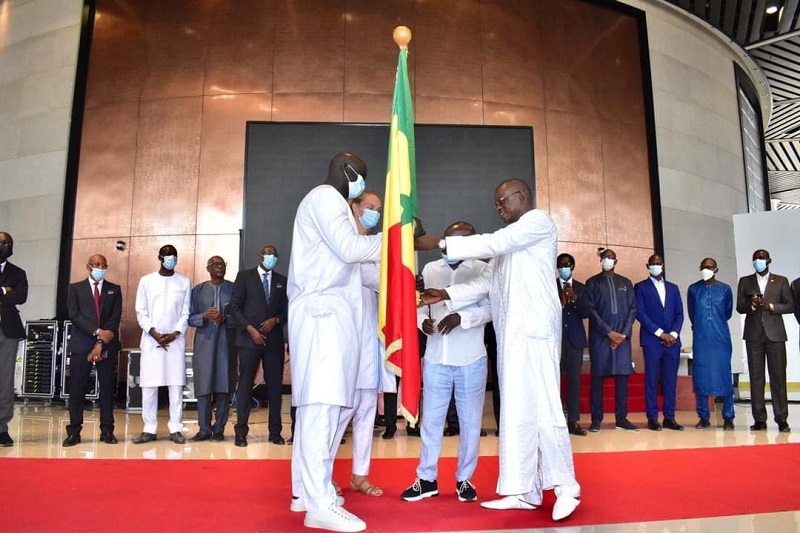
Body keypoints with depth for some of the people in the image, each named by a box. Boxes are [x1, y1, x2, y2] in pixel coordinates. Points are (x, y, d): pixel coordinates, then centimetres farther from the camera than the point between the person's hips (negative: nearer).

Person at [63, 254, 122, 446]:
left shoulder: (114, 290, 10)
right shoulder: (75, 288, 8)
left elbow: (115, 318, 1)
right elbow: (74, 316, -4)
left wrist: (101, 342, -10)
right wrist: (97, 332, -16)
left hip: (107, 345, 1)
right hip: (81, 344, -1)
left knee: (107, 388, 2)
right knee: (77, 389, 1)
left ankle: (107, 431, 8)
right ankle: (74, 432, 8)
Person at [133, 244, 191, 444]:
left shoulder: (185, 282, 6)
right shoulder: (146, 281, 6)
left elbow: (186, 313, 4)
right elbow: (141, 312, 3)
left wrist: (175, 334, -8)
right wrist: (154, 333, -9)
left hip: (176, 340, 0)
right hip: (151, 340, 0)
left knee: (176, 385, 0)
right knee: (149, 385, 1)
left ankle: (175, 429, 5)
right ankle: (149, 429, 9)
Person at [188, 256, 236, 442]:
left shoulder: (233, 289, 6)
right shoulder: (198, 290, 11)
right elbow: (190, 317, 7)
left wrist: (224, 318, -15)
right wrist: (205, 316, -12)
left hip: (226, 343, -1)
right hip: (205, 342, 1)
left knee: (224, 385, 0)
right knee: (203, 385, -2)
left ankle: (219, 429, 10)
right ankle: (204, 429, 6)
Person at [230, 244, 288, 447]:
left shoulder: (282, 281, 14)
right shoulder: (244, 276, 6)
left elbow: (287, 309, 13)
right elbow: (234, 307, 0)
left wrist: (276, 320, -7)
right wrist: (251, 329, -9)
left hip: (274, 340, 3)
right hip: (249, 339, -3)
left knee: (275, 386, 3)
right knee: (245, 385, -2)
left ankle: (275, 432, 10)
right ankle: (241, 432, 5)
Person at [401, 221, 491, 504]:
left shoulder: (482, 269, -5)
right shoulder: (430, 269, 7)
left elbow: (490, 308, -10)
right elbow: (420, 303, 9)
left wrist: (461, 317, -24)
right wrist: (423, 320, -12)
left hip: (471, 359, -3)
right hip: (436, 357, 3)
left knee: (470, 422, 9)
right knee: (431, 419, 10)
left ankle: (464, 479, 25)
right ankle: (427, 478, 23)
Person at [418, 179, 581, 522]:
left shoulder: (539, 221, 0)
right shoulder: (509, 240, 25)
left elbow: (491, 244, -11)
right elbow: (486, 281, 19)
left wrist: (439, 243, -9)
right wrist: (447, 295, 7)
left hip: (534, 329, -8)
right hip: (511, 333, 8)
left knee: (541, 407, -9)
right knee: (516, 410, 6)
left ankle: (565, 487, 3)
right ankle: (526, 491, 11)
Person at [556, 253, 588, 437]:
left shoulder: (581, 288, 12)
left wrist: (574, 298, -12)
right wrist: (560, 302, -19)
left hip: (575, 339, 2)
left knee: (574, 380, 1)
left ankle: (573, 421, 5)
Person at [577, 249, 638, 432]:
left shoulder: (626, 283, 16)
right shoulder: (593, 282, 7)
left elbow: (632, 309, 9)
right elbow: (589, 309, -3)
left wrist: (624, 333, -4)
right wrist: (609, 332, -9)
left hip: (622, 336, 3)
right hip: (600, 336, -3)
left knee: (622, 376, 1)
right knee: (598, 377, -3)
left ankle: (621, 418, 9)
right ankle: (596, 419, 1)